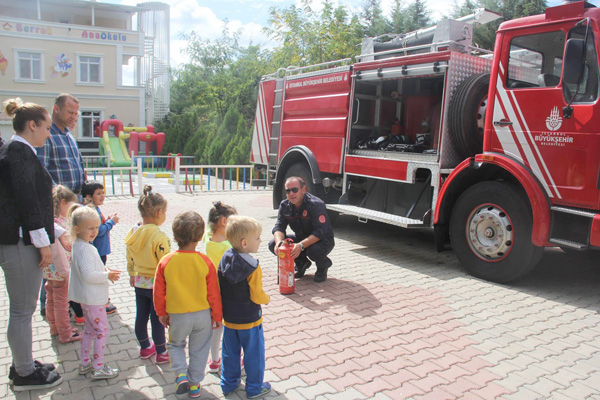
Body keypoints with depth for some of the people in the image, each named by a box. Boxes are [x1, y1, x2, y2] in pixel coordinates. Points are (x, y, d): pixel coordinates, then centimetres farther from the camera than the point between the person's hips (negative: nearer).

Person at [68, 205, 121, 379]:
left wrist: (104, 270, 5)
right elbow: (88, 275, -30)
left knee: (89, 328, 21)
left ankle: (85, 363, 32)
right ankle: (98, 368, 7)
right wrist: (107, 275, -19)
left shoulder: (80, 246, 8)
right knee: (102, 330, -1)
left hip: (86, 297, 11)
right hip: (93, 298, -11)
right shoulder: (84, 249, -24)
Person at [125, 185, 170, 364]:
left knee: (141, 316, 19)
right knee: (157, 320, 7)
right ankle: (161, 353, 23)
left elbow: (130, 258, 8)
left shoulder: (133, 232, -3)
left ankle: (145, 347, 38)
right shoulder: (159, 236, -25)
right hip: (157, 284, -7)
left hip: (139, 283, 7)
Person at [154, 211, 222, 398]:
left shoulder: (165, 262, -13)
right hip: (202, 315, 0)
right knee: (199, 349, 18)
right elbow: (213, 293, -7)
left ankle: (181, 374, 9)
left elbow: (159, 292, -4)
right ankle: (194, 384, 27)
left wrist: (162, 313, 13)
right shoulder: (205, 261, -15)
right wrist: (217, 316, 6)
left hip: (177, 316, 0)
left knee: (175, 344, 26)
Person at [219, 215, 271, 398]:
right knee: (254, 355, 12)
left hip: (228, 317, 6)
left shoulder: (224, 260, -5)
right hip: (249, 320, -6)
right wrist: (267, 298, -2)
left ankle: (228, 384, 35)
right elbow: (256, 296, -22)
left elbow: (219, 288, 4)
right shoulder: (253, 267, -25)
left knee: (230, 353, 21)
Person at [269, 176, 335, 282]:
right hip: (301, 238, 6)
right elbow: (279, 227, -10)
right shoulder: (284, 206, -5)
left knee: (315, 250, -40)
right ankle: (301, 263, 10)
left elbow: (321, 231, -32)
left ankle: (323, 266, 0)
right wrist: (279, 241, -33)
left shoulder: (316, 204, -25)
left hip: (322, 240, -5)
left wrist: (301, 245, -44)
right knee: (273, 244, -14)